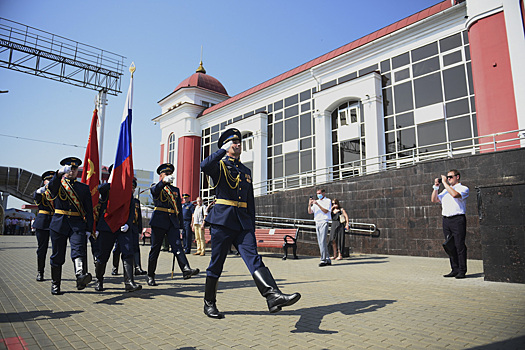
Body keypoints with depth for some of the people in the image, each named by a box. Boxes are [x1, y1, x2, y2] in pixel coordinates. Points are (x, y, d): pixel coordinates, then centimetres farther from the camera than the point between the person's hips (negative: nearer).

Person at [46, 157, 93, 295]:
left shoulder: (84, 188, 13)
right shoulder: (57, 184, 11)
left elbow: (89, 210, 9)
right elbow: (51, 186, -17)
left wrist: (89, 229, 0)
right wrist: (60, 173, -36)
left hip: (78, 224, 0)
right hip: (59, 223, 1)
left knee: (79, 250, -20)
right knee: (57, 255, 7)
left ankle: (81, 276, -40)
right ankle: (55, 284, 21)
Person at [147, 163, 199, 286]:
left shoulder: (176, 190, 20)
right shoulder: (156, 188, 8)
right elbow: (155, 190, -20)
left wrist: (181, 225, 14)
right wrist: (164, 181, -41)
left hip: (173, 222, 3)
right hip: (159, 221, -3)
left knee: (177, 245, -12)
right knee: (155, 249, 3)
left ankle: (186, 270, -26)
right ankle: (150, 276, 14)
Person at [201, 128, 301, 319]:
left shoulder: (246, 171, 19)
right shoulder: (220, 165, 3)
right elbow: (204, 167, -23)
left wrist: (252, 227, 17)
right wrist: (223, 150, -18)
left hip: (243, 223, 4)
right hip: (222, 220, -4)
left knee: (253, 258, -11)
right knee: (216, 264, 4)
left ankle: (273, 296, -23)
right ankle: (209, 304, 20)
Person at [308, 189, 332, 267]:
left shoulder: (328, 201, 2)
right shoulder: (316, 202, 18)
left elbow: (326, 211, -12)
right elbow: (310, 212, 10)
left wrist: (317, 204, -18)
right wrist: (309, 204, -8)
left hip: (324, 222, -6)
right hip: (317, 223, 6)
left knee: (322, 242, -14)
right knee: (320, 243, 6)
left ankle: (323, 260, -12)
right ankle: (328, 260, 12)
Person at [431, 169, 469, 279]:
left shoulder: (463, 188, 2)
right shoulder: (445, 190, 21)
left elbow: (455, 194, -20)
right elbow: (434, 200, 18)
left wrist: (445, 183, -12)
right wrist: (436, 187, 10)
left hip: (457, 219, -6)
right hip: (446, 220, 6)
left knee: (459, 245, -5)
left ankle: (462, 271, 2)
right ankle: (455, 270, 15)